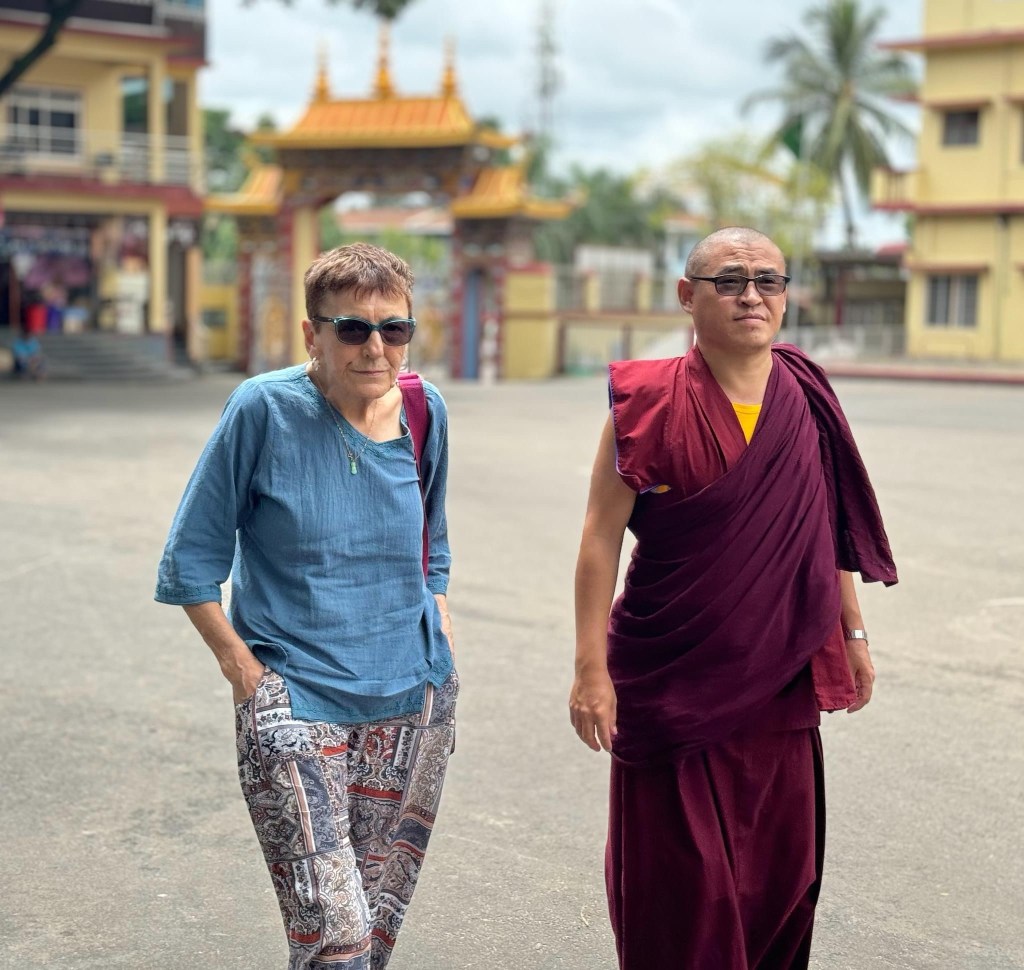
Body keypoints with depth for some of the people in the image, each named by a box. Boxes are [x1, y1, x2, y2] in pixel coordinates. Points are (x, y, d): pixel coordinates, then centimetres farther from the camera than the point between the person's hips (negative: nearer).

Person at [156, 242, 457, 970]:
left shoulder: (423, 411, 1)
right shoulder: (265, 409, -12)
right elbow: (192, 561, -5)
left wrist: (442, 638, 10)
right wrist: (243, 669, -8)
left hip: (412, 700, 5)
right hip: (296, 702, -4)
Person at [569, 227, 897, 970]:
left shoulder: (807, 399, 2)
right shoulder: (652, 404, -11)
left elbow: (829, 526, 11)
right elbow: (601, 537, -10)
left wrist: (852, 632, 14)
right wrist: (591, 667, -13)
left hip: (779, 677, 4)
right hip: (673, 678, -4)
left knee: (780, 867, 13)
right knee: (680, 878, 4)